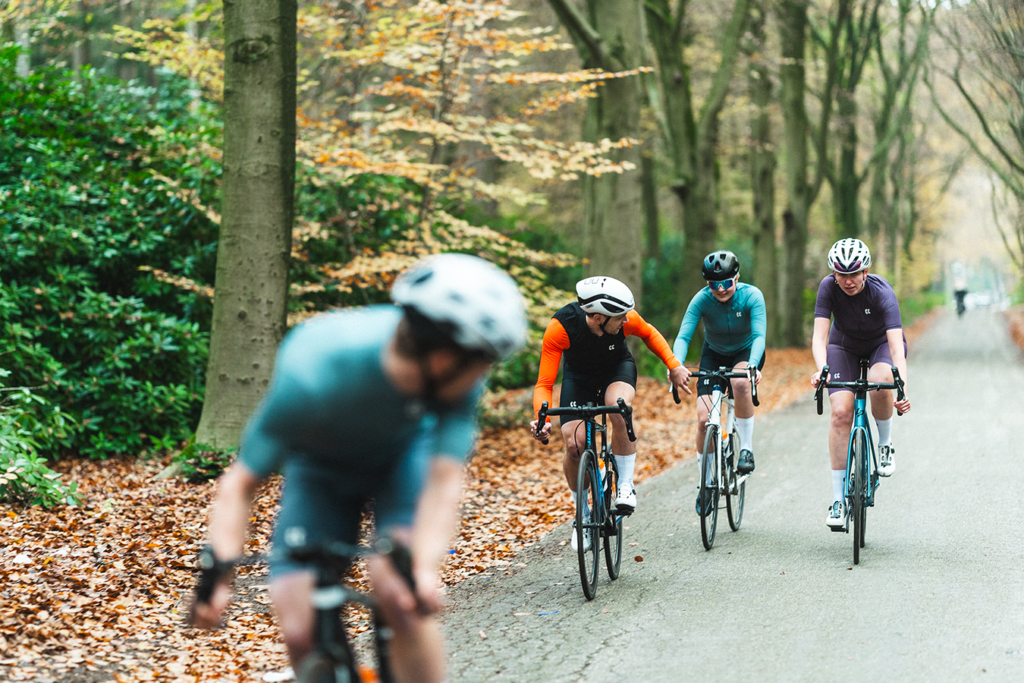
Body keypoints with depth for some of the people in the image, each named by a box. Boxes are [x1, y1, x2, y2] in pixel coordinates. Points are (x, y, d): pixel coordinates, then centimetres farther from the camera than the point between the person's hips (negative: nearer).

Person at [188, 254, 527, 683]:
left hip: (403, 455, 1)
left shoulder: (460, 375, -31)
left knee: (397, 592, -28)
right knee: (301, 632, -16)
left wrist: (425, 569, -51)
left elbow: (444, 481, -34)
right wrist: (219, 570, -45)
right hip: (320, 467, -1)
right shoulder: (312, 376, -38)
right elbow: (241, 482, -30)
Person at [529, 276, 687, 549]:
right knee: (574, 445, -19)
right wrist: (542, 419, -50)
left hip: (618, 368, 0)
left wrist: (674, 366, -11)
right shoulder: (560, 328, -36)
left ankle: (625, 486, -17)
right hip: (579, 376, 0)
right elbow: (544, 383, -33)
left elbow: (649, 333, -3)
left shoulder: (626, 319, -30)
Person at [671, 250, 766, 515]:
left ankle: (746, 448, -19)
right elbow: (683, 336, -30)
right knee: (704, 419, -15)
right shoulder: (702, 299, -23)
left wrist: (752, 366, -54)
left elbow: (759, 335, -35)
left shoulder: (752, 296, -26)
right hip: (714, 355, 2)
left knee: (740, 383, -38)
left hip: (746, 353, -2)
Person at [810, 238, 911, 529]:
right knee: (841, 412, -17)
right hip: (845, 346, 2)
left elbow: (896, 345, -42)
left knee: (880, 380, -36)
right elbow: (820, 335, -32)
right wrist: (821, 370, -52)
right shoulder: (829, 287, -26)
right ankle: (838, 498, -11)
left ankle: (885, 445, -8)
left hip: (882, 344, -2)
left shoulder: (882, 293, -33)